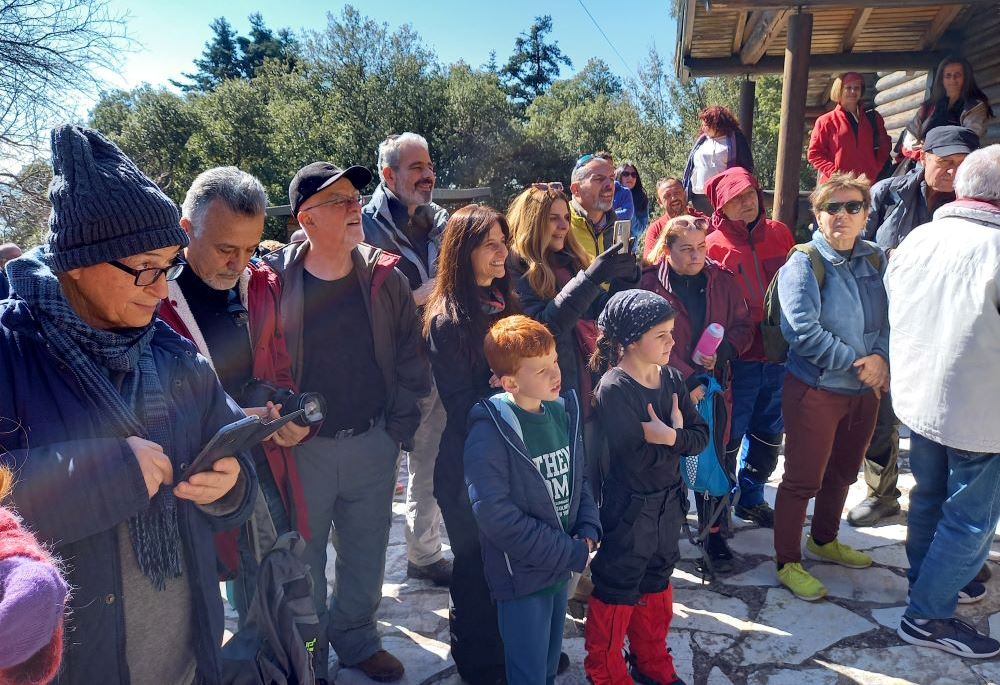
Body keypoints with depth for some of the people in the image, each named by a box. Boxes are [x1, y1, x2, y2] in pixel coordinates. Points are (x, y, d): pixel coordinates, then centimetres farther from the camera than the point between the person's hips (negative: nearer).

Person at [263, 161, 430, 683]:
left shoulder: (384, 276, -3)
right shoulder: (275, 281, -10)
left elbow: (410, 360, 1)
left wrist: (400, 430, -1)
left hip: (373, 444, 2)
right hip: (302, 448, -2)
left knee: (366, 554, 19)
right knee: (305, 560, 14)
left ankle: (357, 640, 44)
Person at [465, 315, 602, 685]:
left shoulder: (563, 411, -2)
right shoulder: (490, 434, -23)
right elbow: (497, 517, -25)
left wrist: (588, 533, -8)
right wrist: (573, 554, -19)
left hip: (562, 568, 6)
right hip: (521, 575, -6)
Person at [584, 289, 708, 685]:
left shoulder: (670, 378, -1)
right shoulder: (613, 389, -22)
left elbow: (701, 436, -4)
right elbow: (636, 458, -25)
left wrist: (671, 437, -22)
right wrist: (676, 440, -14)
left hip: (668, 503, 7)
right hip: (628, 508, -7)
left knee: (656, 586, 23)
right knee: (616, 593, 9)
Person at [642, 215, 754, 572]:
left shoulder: (722, 280, 4)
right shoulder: (650, 283, -9)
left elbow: (743, 326, 9)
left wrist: (723, 351, -11)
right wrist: (687, 380, -19)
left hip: (714, 386, 3)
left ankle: (715, 533, 25)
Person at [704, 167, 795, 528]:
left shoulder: (779, 233, 5)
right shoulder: (713, 246, -8)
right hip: (738, 359, -5)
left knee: (769, 434, 18)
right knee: (729, 436, 6)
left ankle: (751, 498, 38)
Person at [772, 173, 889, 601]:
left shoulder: (875, 260, 5)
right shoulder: (803, 264, -14)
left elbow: (891, 319, 4)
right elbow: (803, 330, -22)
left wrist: (881, 356, -15)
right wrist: (856, 364, -19)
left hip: (864, 391, 7)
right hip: (815, 390, -7)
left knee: (843, 473, 22)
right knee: (802, 480, 2)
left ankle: (823, 542, 43)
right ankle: (787, 564, 19)